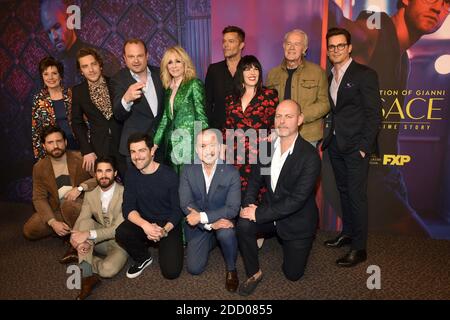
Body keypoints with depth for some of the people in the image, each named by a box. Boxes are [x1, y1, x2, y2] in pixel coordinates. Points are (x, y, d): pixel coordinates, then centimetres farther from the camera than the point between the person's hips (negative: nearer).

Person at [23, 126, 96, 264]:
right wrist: (53, 222, -19)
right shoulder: (39, 167, -1)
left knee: (68, 204, -36)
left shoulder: (80, 158, -11)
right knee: (29, 230, -13)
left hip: (80, 204, -4)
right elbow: (39, 198, -5)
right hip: (55, 210, 4)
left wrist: (80, 187, -30)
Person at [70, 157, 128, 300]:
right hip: (99, 241, 5)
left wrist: (89, 234, -32)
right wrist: (76, 238, -30)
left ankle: (82, 258, -1)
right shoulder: (90, 194, -1)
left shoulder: (125, 193, -18)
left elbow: (119, 228, -23)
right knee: (85, 222, -24)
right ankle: (87, 275, -24)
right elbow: (81, 220, -7)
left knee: (108, 269, -32)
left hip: (119, 241, -4)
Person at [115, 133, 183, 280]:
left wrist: (165, 230, -27)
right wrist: (144, 224, -27)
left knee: (171, 271, -18)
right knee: (121, 233, -28)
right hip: (143, 223, 4)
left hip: (168, 225, -3)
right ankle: (143, 258, 4)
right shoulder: (131, 174, -2)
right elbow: (127, 208, -7)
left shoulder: (169, 175, -15)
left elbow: (177, 210, -9)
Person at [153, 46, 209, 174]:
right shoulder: (169, 88, 14)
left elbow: (201, 117, -8)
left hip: (189, 143, -6)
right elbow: (165, 119, 16)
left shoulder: (194, 84, -5)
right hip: (172, 146, 6)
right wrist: (155, 143, 11)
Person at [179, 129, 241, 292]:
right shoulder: (188, 171, -9)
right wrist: (211, 223, -26)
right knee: (194, 268, -4)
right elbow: (186, 204, -13)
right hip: (198, 225, 2)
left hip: (223, 220, -2)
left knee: (226, 234, -36)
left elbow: (233, 208, -19)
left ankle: (231, 269, -4)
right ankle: (211, 241, 27)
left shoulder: (231, 172, -15)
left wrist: (203, 217, -28)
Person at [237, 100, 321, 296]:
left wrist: (259, 213, -28)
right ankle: (254, 273, -2)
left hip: (297, 221, -3)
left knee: (292, 274, 7)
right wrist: (249, 204, -15)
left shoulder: (310, 156, -24)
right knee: (243, 224, -26)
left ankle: (291, 243, 39)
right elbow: (256, 179, 4)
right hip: (270, 213, 4)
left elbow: (297, 199, -28)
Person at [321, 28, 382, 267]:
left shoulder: (365, 74, -7)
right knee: (344, 191, 15)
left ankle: (359, 248, 9)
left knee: (356, 195, -2)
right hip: (336, 145, 6)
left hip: (356, 146, -6)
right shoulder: (330, 77, 13)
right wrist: (328, 138, 3)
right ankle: (347, 233, 30)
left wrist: (364, 147, -15)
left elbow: (374, 115, -10)